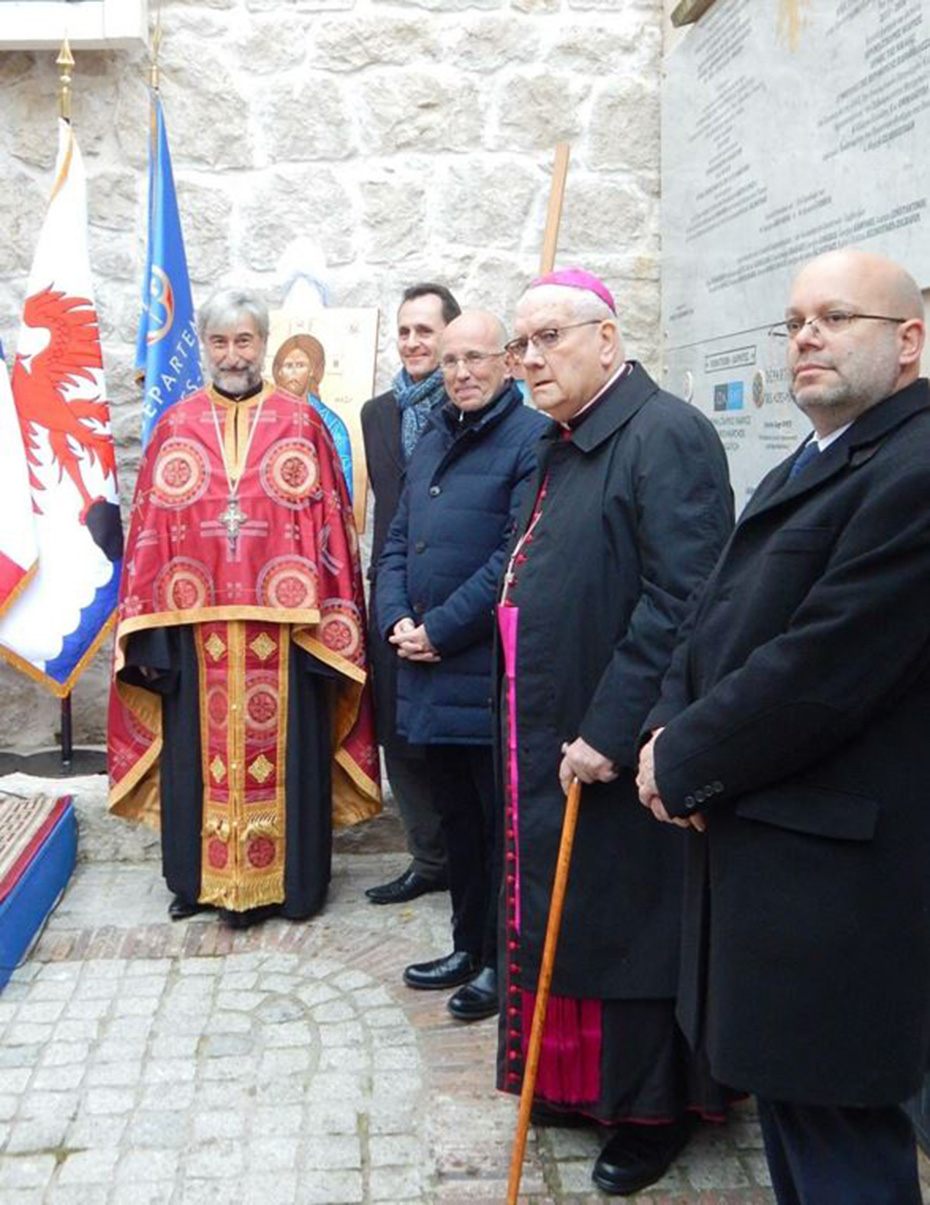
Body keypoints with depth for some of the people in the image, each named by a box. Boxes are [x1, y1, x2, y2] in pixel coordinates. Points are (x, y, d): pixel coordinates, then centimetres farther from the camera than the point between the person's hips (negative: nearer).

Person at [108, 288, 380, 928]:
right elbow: (149, 532, 5)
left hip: (283, 626, -1)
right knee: (199, 750, 9)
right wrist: (148, 632, -1)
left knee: (283, 749, 7)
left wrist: (331, 621, -5)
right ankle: (203, 875, 25)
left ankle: (285, 877, 22)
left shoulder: (301, 422, 3)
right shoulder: (175, 426, 7)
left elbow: (331, 526, 0)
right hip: (196, 626, 2)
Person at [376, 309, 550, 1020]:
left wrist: (440, 629, -15)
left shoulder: (531, 440, -10)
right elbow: (398, 541, 16)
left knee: (503, 825, 4)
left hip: (491, 674, -8)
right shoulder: (434, 441, 16)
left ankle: (504, 962, 19)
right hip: (431, 672, 8)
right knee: (456, 820, 17)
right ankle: (469, 946, 32)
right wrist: (396, 620, 0)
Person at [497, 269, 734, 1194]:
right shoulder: (564, 447, 12)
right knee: (561, 915, 19)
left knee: (626, 924, 6)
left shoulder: (666, 436, -16)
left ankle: (652, 1110, 28)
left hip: (619, 752, -8)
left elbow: (679, 601, -24)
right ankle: (577, 1082, 39)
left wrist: (610, 729, -24)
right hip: (549, 739, 9)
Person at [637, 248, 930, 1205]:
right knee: (782, 1090, 21)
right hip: (760, 840, 10)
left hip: (835, 864, -9)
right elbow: (716, 623, 15)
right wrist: (670, 730, -3)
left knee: (835, 1127, 2)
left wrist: (687, 761, -11)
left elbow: (825, 666, -22)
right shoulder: (803, 472, 17)